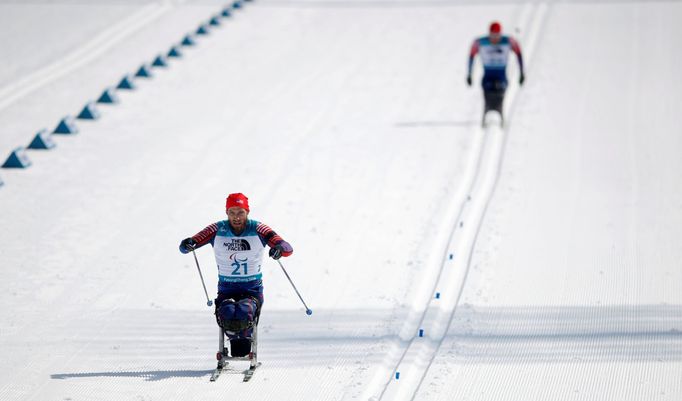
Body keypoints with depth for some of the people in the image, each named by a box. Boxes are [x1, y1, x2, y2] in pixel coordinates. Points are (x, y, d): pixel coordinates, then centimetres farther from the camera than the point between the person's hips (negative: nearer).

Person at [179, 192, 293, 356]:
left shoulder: (257, 229, -4)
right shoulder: (218, 230, -2)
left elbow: (288, 249, -12)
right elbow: (185, 247, -6)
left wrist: (279, 248, -37)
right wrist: (188, 244, -32)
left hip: (253, 290, -1)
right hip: (226, 289, 1)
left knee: (243, 313, -32)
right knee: (227, 315, -32)